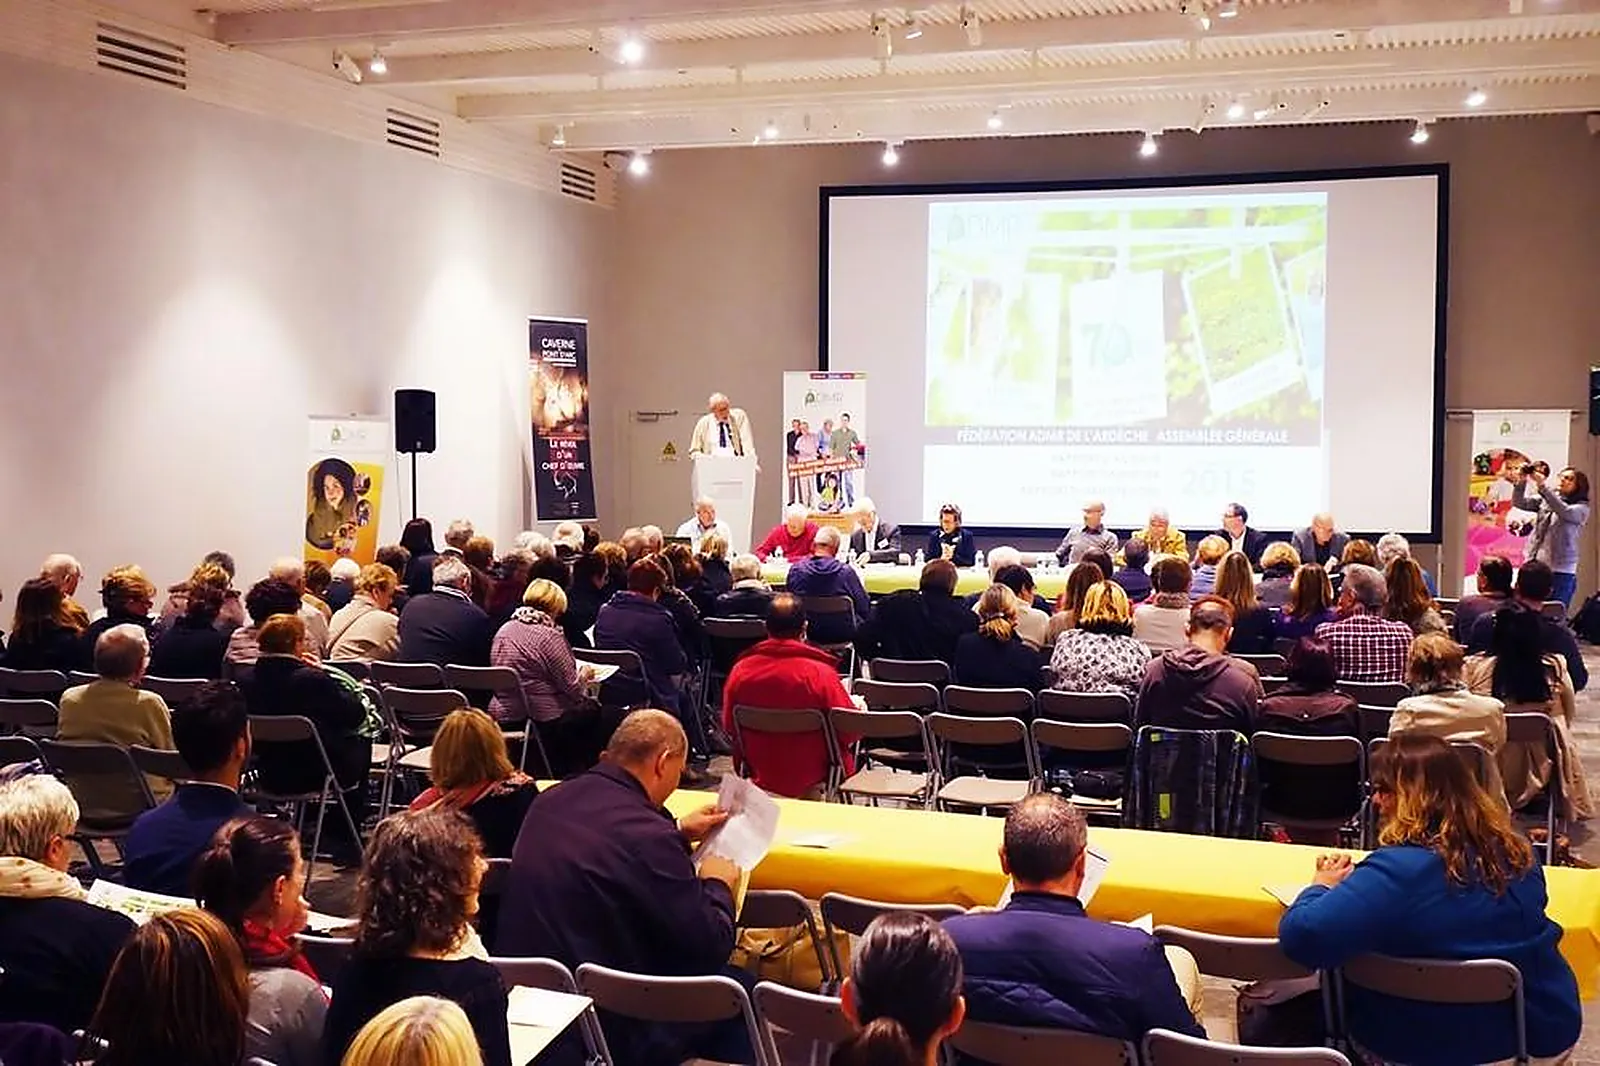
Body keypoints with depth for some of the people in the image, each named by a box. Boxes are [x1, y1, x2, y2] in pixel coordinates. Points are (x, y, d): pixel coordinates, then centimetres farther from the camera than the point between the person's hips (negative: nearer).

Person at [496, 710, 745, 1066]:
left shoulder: (552, 800, 0)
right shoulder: (647, 835, -24)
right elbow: (712, 946, -17)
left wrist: (677, 834, 24)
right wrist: (716, 883, 2)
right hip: (606, 1029, -8)